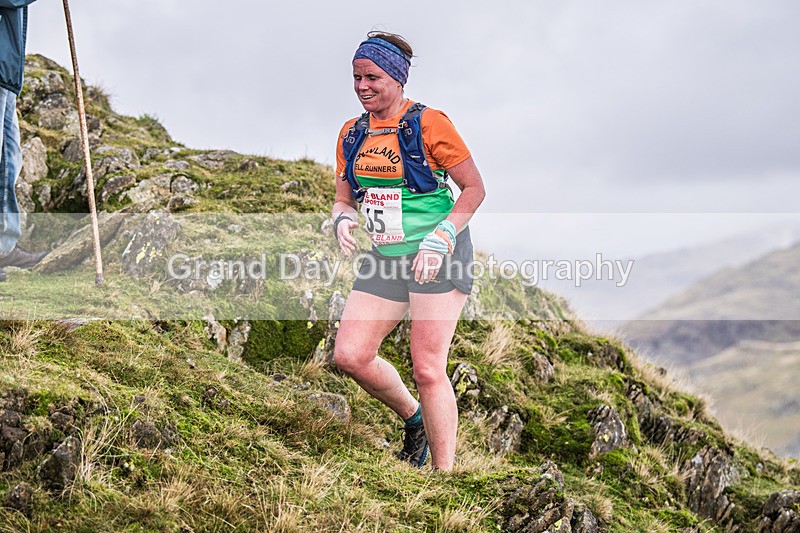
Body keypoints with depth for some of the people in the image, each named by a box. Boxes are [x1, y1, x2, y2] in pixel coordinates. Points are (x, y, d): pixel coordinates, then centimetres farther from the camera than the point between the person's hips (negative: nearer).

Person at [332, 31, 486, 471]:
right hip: (385, 256, 6)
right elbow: (344, 200, 17)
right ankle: (414, 418, 22)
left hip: (438, 256, -6)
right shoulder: (352, 134, 11)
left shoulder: (428, 123, -8)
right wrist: (343, 221, -7)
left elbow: (474, 188, -5)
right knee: (349, 356, -3)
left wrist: (440, 239, -17)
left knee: (427, 369, -11)